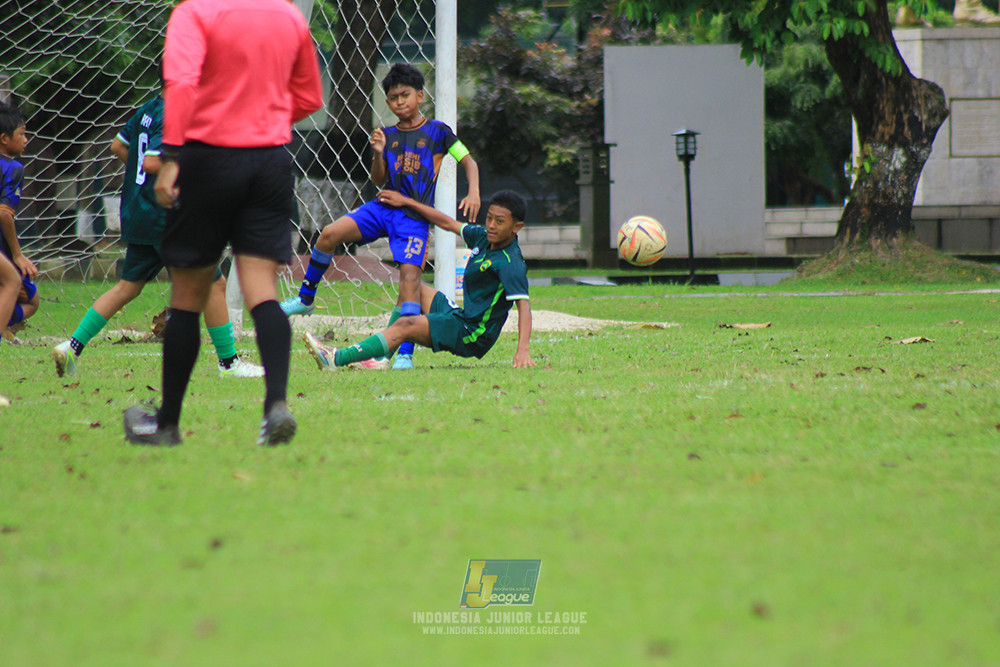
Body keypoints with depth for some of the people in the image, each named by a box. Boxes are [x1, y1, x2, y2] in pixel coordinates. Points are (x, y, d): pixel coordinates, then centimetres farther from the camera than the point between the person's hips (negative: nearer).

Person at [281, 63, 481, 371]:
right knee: (330, 234, -16)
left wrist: (473, 193, -10)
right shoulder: (387, 135, 11)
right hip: (384, 206, 3)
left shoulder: (437, 132, 3)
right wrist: (378, 153, -9)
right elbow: (379, 181, 9)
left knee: (410, 274, -16)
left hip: (415, 216, -3)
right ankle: (305, 299, 1)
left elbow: (469, 161, 6)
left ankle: (405, 353, -16)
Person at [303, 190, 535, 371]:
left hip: (472, 335, -10)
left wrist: (523, 350, -44)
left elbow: (523, 305, -30)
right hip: (460, 316, 10)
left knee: (407, 325, -23)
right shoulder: (483, 237, 5)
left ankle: (337, 359, -26)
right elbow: (448, 223, 18)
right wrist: (405, 201, 21)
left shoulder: (510, 263, -21)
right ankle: (381, 356, 7)